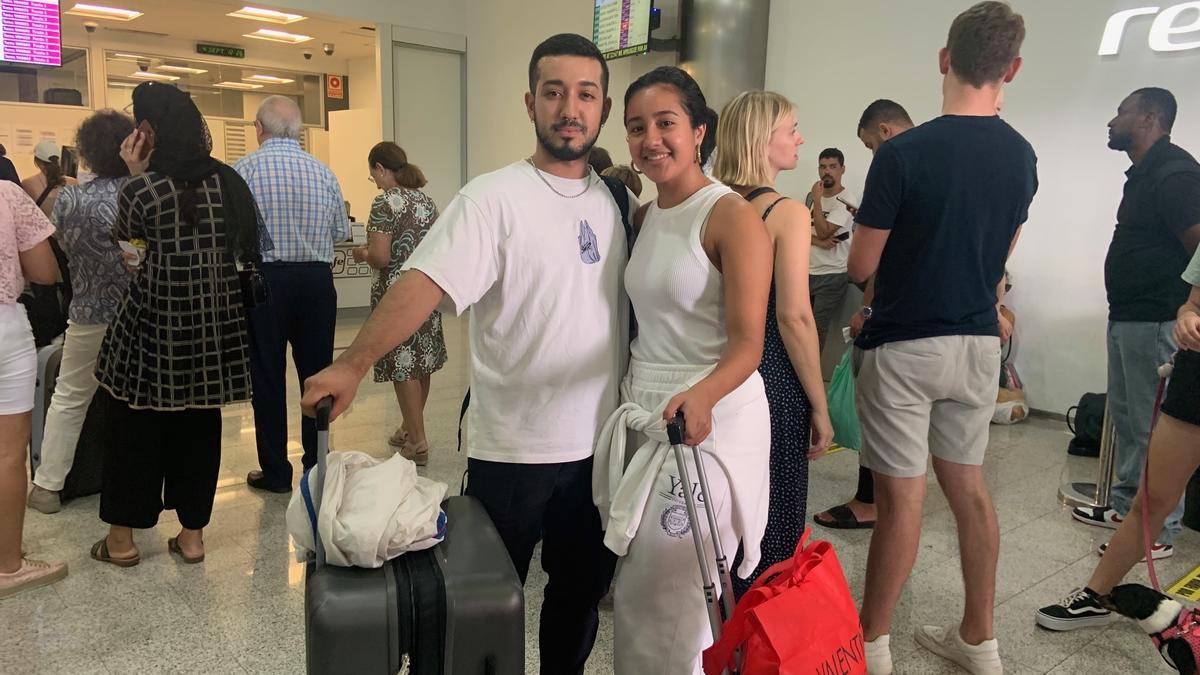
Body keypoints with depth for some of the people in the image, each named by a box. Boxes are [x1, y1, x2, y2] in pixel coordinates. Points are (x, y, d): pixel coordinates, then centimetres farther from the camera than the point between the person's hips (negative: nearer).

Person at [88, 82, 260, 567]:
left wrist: (136, 176, 3)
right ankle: (192, 534, 21)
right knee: (200, 427, 12)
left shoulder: (141, 189, -13)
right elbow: (245, 249, 9)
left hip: (154, 327, -3)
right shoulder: (227, 181, 0)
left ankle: (122, 539, 23)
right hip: (214, 325, 4)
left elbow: (125, 234, 8)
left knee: (136, 427, 11)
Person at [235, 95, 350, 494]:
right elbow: (342, 232, 9)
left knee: (268, 378, 7)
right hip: (317, 281, 3)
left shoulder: (246, 168, -7)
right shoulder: (324, 172, 3)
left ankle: (275, 473, 14)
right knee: (316, 374, 10)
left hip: (265, 280, -3)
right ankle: (317, 467, 18)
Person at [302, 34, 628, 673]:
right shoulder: (493, 199, -12)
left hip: (602, 446, 5)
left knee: (583, 591, 21)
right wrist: (353, 363, -34)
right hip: (512, 451, -5)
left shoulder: (615, 200, 6)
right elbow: (424, 281, -23)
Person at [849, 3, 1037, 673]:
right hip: (979, 343, 6)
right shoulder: (1022, 157, 3)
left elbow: (862, 267, -9)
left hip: (904, 348, -5)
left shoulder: (902, 154, -16)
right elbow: (1000, 256, 14)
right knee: (969, 487, 15)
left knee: (902, 499, 1)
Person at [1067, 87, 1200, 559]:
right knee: (1124, 416, 18)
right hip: (1127, 319, 11)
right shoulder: (1145, 173, 16)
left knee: (1154, 427, -3)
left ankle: (1158, 531, 7)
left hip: (1155, 322, -11)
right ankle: (1126, 506, 31)